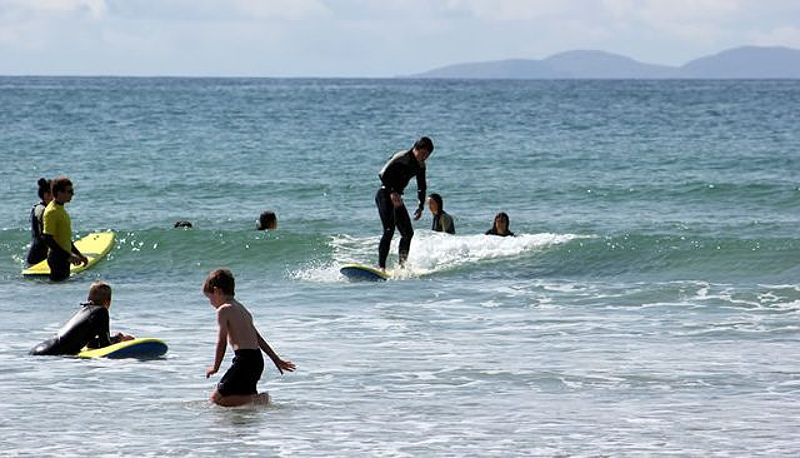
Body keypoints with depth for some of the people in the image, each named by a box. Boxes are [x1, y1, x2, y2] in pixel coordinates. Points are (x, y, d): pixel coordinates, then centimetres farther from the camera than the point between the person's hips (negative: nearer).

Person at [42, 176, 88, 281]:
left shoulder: (61, 209, 15)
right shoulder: (52, 212, -16)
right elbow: (48, 239, -22)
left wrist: (79, 255, 21)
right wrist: (69, 256, -23)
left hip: (64, 257, 10)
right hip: (57, 258, -10)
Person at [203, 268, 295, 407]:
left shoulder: (224, 310, -5)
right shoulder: (240, 308, 22)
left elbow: (222, 341, -6)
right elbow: (258, 338, 27)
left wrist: (215, 367, 4)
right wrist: (276, 359, 30)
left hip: (244, 359, -9)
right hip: (257, 360, 9)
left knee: (217, 398, -9)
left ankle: (256, 400, -18)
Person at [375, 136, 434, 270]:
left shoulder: (420, 166, 8)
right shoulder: (401, 158, -16)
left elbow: (421, 187, 18)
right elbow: (383, 174, -20)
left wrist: (420, 207, 7)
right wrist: (392, 192, -29)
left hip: (396, 197, 9)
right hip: (385, 195, -9)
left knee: (408, 233, 8)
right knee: (389, 230, -21)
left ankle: (402, 265, 17)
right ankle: (381, 266, -27)